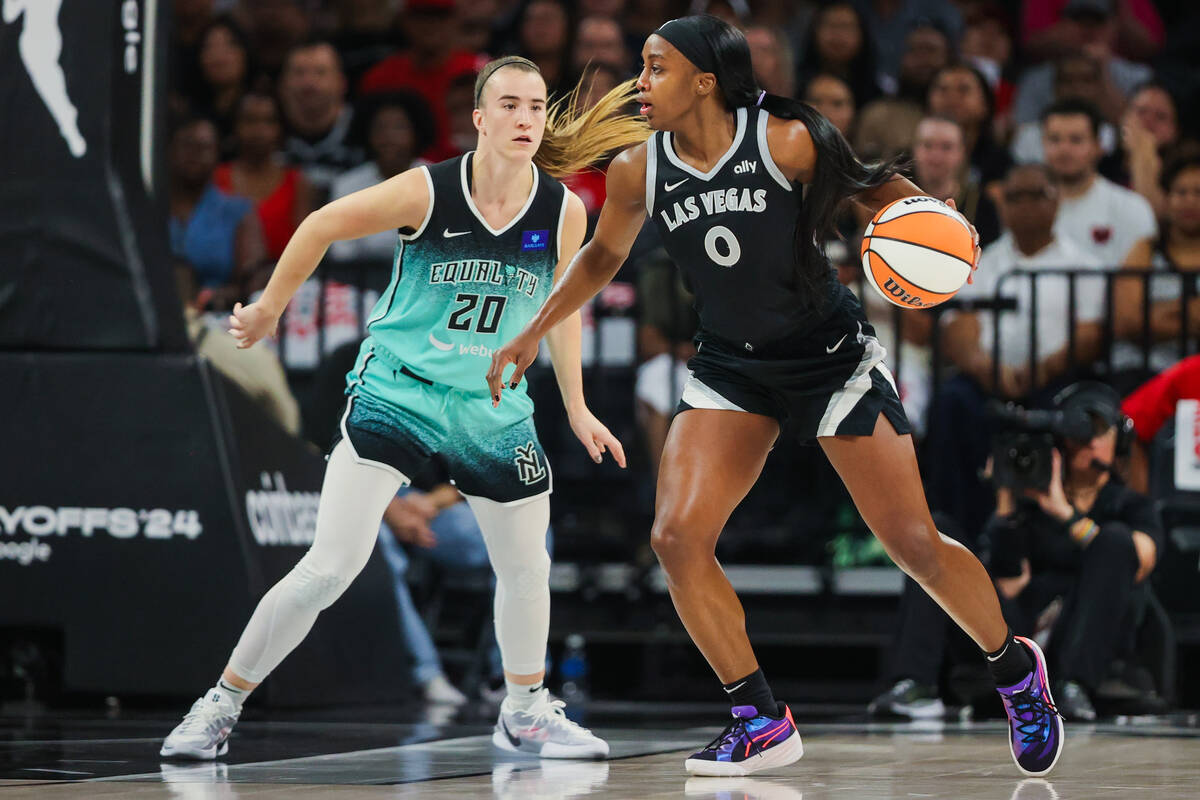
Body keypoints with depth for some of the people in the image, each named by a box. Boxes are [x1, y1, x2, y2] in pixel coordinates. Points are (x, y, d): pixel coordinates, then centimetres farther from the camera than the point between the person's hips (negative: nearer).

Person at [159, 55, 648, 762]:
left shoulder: (564, 211, -7)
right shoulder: (427, 192, -18)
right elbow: (322, 226, -3)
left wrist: (577, 409, 14)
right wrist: (269, 309, 6)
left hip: (493, 408, 4)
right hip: (395, 394, -4)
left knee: (527, 568, 10)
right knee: (331, 566, -14)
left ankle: (526, 713, 35)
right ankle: (221, 707, -2)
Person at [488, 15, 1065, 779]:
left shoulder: (785, 141, -19)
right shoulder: (638, 171, -8)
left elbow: (871, 184, -3)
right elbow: (604, 256, 12)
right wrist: (532, 336, 10)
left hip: (832, 355, -4)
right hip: (731, 367, 4)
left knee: (915, 545, -4)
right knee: (677, 538, -13)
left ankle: (1016, 667, 24)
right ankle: (763, 722, 0)